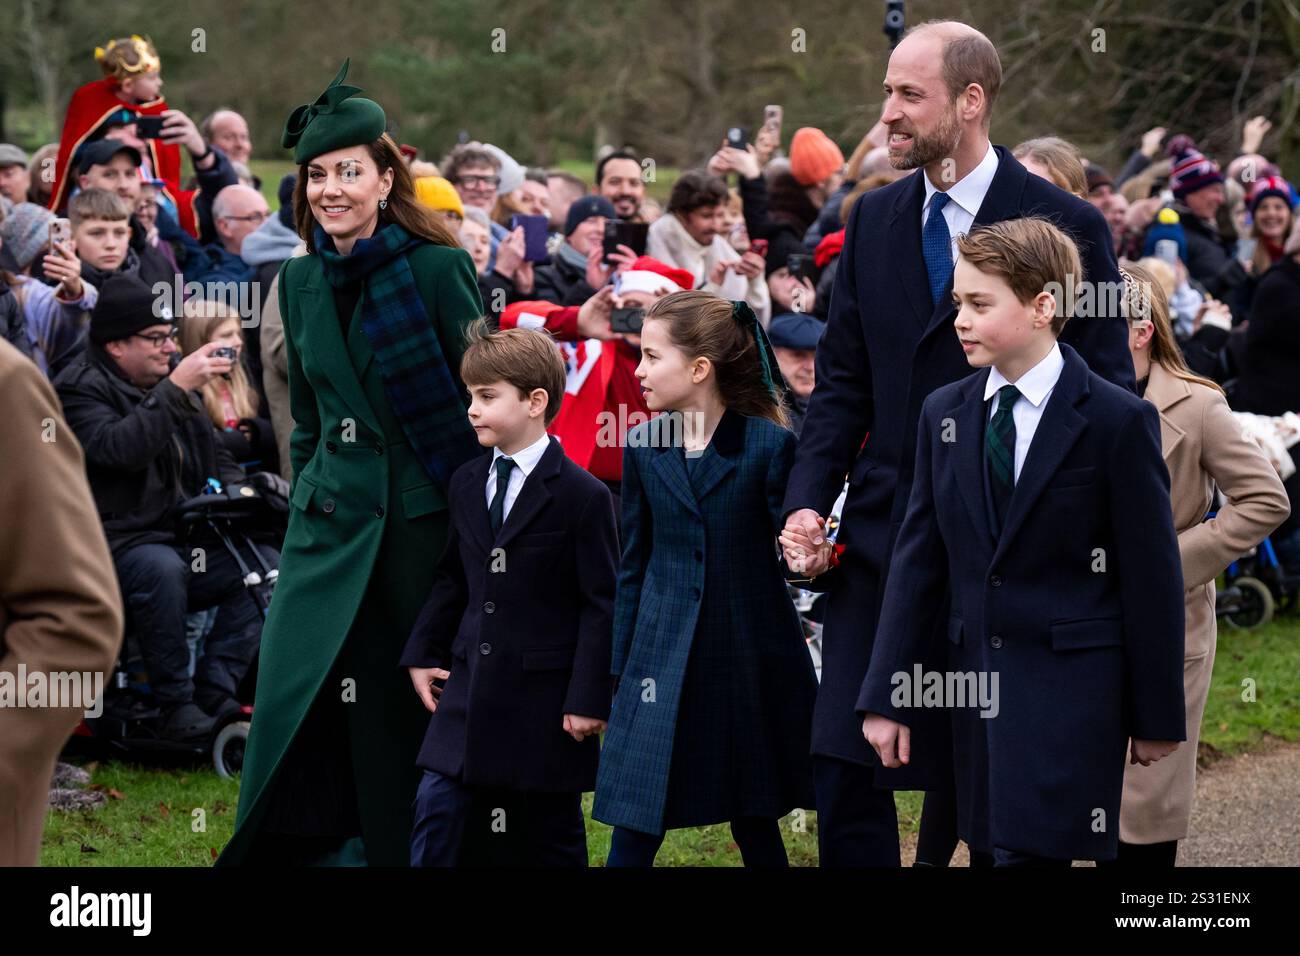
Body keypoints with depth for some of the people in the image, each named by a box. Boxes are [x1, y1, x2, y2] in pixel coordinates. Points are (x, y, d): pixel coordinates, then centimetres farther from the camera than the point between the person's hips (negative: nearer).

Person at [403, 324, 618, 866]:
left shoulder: (582, 496, -11)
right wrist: (422, 654, 10)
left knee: (549, 832, 5)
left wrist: (588, 698, -13)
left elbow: (601, 604, -10)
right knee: (437, 807, -1)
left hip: (545, 698, -5)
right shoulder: (467, 484, 9)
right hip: (470, 685, 5)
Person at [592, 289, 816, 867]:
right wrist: (621, 668, 9)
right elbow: (634, 566, 9)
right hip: (663, 662, 2)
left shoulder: (769, 444, -8)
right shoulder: (643, 448, 3)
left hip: (750, 661, -2)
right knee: (633, 826, -2)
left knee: (755, 821, 9)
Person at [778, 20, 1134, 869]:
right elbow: (843, 383, 13)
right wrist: (808, 502, 0)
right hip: (884, 536, 4)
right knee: (846, 769, -3)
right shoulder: (875, 221, 9)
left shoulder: (1066, 226, -6)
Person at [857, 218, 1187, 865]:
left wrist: (1156, 716, -3)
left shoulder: (1119, 421, -7)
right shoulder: (944, 413, 9)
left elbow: (1152, 576, -4)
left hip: (1071, 686, -5)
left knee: (1030, 852, -13)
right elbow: (919, 559, 8)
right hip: (975, 683, 5)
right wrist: (885, 696, 4)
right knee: (988, 847, 8)